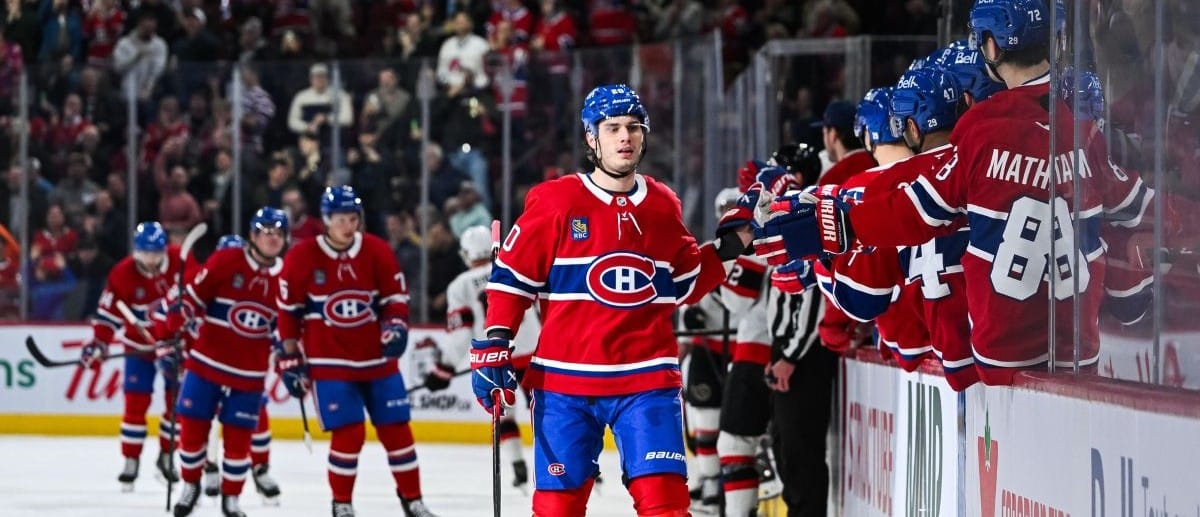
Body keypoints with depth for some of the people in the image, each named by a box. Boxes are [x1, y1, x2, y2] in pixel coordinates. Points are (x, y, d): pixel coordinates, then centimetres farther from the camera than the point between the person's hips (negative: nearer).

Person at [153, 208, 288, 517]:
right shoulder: (224, 262, -10)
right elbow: (188, 299, -7)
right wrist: (168, 340, -9)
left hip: (249, 375, 1)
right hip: (207, 363, -1)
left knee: (238, 437, 1)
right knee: (193, 427, 4)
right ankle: (190, 486, 27)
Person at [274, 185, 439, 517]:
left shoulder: (377, 251, -3)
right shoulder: (301, 258, -8)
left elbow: (395, 296, 6)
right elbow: (288, 313, -2)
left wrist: (395, 327, -13)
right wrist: (290, 360, -2)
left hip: (377, 359, 3)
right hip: (329, 363, -3)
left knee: (396, 428, 5)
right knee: (349, 433, -10)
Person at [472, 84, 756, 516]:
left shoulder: (664, 206, 9)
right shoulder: (554, 202, -3)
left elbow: (688, 285, 18)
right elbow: (511, 277, 0)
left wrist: (732, 241, 7)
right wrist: (492, 348, -6)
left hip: (647, 379, 2)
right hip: (564, 380, -2)